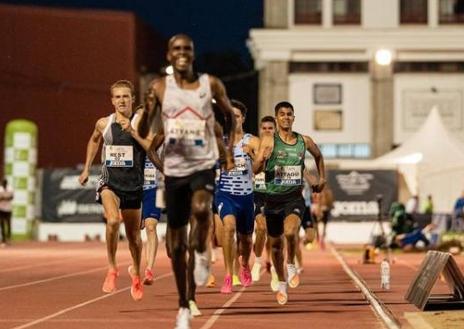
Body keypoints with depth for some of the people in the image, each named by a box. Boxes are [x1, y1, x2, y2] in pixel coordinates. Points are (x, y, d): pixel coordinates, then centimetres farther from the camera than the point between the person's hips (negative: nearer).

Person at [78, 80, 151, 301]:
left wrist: (132, 131, -24)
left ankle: (136, 272, 38)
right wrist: (86, 169, 25)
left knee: (133, 234, 12)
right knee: (113, 221, -28)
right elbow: (94, 140, 26)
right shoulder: (103, 123, 3)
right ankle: (112, 269, -11)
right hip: (109, 181, 0)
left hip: (133, 184, 0)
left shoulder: (140, 120, -6)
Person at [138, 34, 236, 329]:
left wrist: (229, 151, 5)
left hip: (204, 165, -1)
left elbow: (230, 115, 16)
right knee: (176, 245, 6)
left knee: (200, 209, -35)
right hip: (174, 169, 1)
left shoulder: (211, 84, 2)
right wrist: (148, 108, -19)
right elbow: (143, 132, 2)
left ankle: (201, 252, -2)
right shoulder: (160, 88, 2)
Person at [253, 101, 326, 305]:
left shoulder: (304, 141, 2)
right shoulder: (269, 140, -5)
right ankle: (282, 284, 33)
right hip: (273, 198, 0)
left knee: (290, 231, -29)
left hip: (294, 198, 0)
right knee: (275, 244, 12)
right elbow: (256, 170, -14)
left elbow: (318, 156, 25)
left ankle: (291, 265, -1)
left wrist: (322, 178, 19)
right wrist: (262, 158, -34)